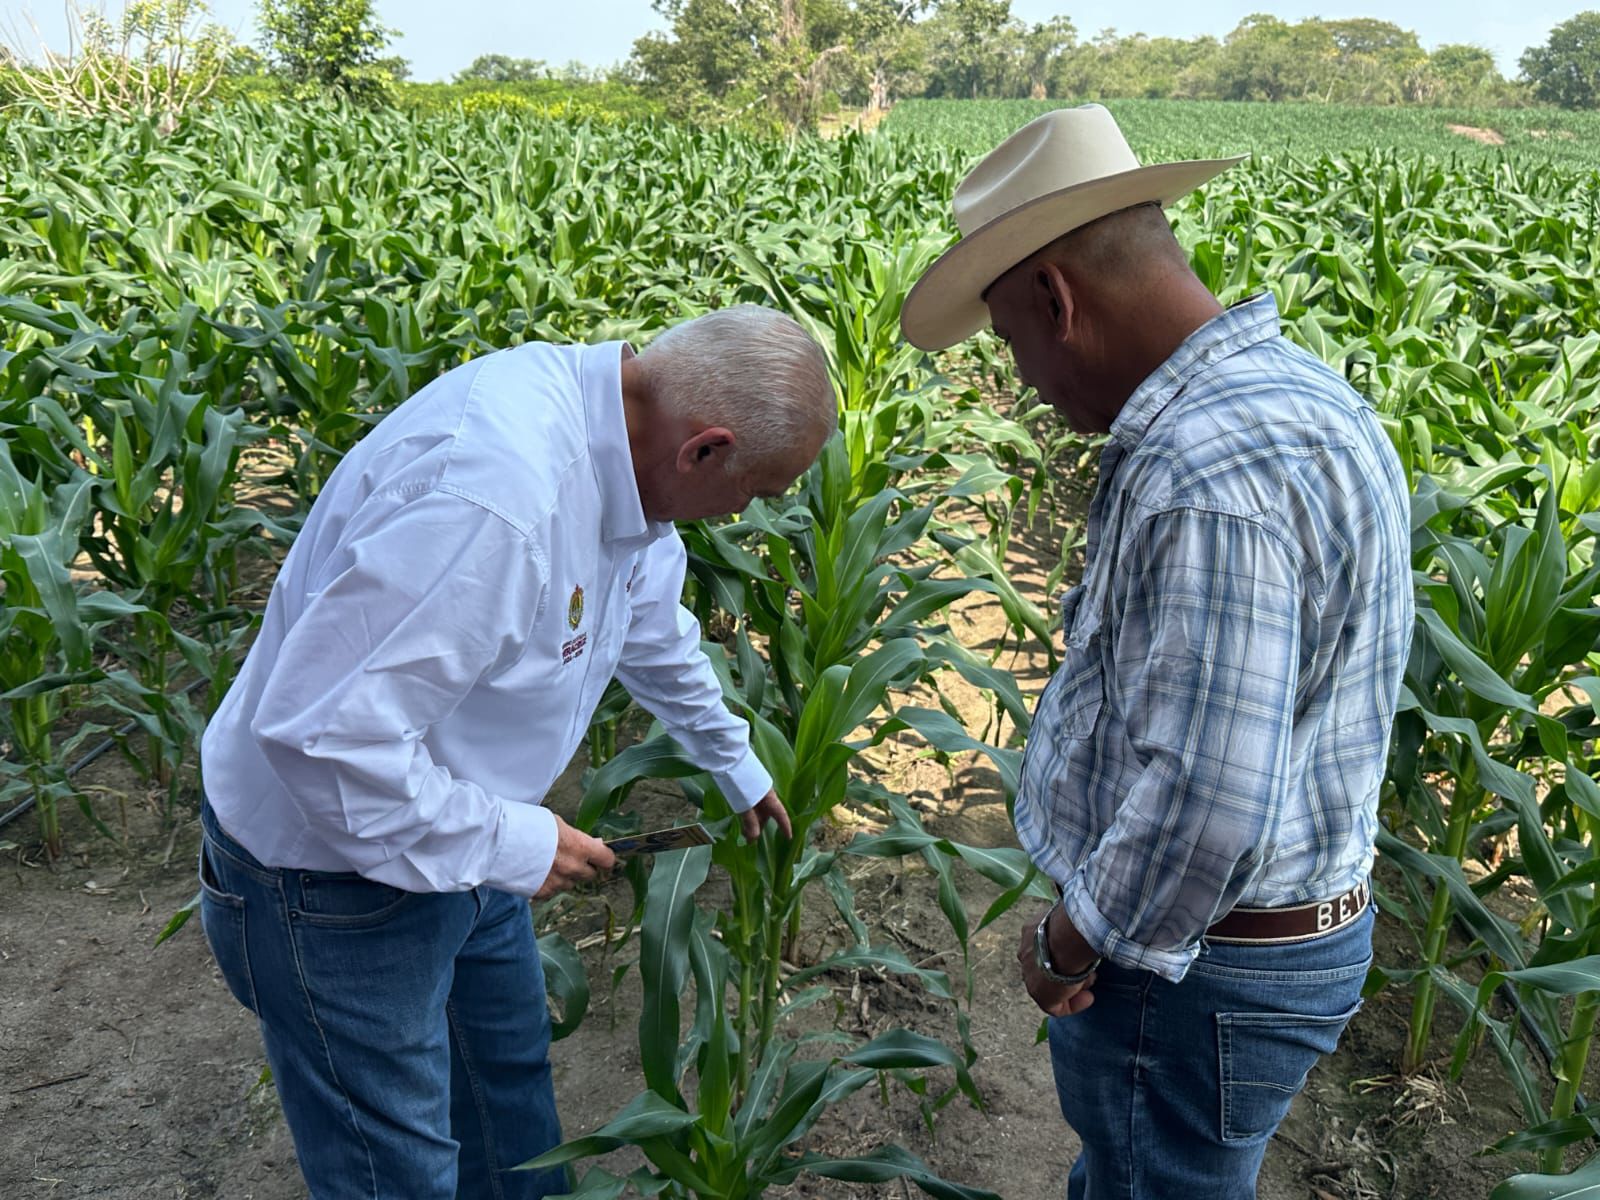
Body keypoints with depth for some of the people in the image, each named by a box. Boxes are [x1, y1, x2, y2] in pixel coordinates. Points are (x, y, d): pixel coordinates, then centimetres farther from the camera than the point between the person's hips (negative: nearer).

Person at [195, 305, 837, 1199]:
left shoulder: (614, 443, -6)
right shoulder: (495, 490, -38)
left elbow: (655, 632, 13)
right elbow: (320, 731, -36)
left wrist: (737, 765, 26)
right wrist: (509, 843, -25)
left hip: (456, 823, 9)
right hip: (334, 857, -9)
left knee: (511, 1065, 27)